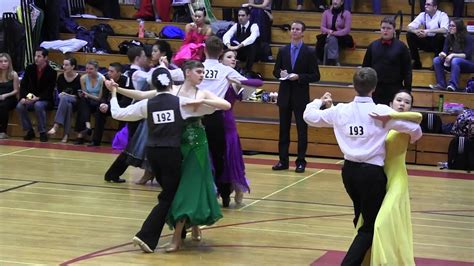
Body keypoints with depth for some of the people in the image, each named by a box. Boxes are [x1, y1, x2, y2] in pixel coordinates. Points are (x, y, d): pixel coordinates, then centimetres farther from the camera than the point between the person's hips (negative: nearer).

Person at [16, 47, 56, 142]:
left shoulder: (51, 72, -9)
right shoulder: (30, 68, 3)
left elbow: (49, 91, -13)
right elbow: (23, 85, 2)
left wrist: (38, 98, -27)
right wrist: (23, 98, -15)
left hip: (45, 100, -4)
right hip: (30, 98, 4)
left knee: (38, 105, -37)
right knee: (20, 106, -25)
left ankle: (42, 132, -24)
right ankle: (29, 131, -7)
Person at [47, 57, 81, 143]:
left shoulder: (78, 78, -8)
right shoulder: (61, 77, 4)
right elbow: (59, 92, 12)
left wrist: (65, 95, -15)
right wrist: (61, 94, -12)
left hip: (75, 101, -3)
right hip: (63, 100, 3)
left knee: (64, 98, -36)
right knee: (68, 106, -36)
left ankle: (56, 126, -46)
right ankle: (66, 134, -43)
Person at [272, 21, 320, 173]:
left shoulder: (309, 53, -2)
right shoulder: (283, 51, 8)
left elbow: (315, 76, -4)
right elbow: (275, 71, 13)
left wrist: (299, 77, -17)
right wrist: (280, 74, -9)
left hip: (301, 96, -3)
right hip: (285, 94, 3)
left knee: (302, 130, 0)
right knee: (284, 129, 7)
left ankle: (301, 161, 6)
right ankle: (283, 161, 13)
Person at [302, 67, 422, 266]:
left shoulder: (340, 110, -1)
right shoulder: (381, 111, -12)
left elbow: (309, 116, 12)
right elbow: (415, 129, -10)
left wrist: (320, 101, 32)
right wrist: (411, 139, 14)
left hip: (349, 170, 5)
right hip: (372, 172, -5)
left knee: (362, 218, 26)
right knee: (370, 226, 3)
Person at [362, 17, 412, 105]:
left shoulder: (401, 47, -1)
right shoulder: (372, 46, 7)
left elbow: (407, 71, -1)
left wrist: (407, 92, -5)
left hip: (395, 91, -2)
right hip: (376, 90, 2)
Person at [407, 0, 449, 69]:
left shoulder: (442, 15, -12)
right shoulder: (423, 15, 0)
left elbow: (444, 30, -30)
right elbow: (410, 27, -6)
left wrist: (428, 31, -36)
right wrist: (416, 31, -31)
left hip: (438, 43, -4)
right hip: (426, 41, 4)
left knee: (440, 36, -36)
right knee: (409, 35, -15)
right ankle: (416, 62, -10)